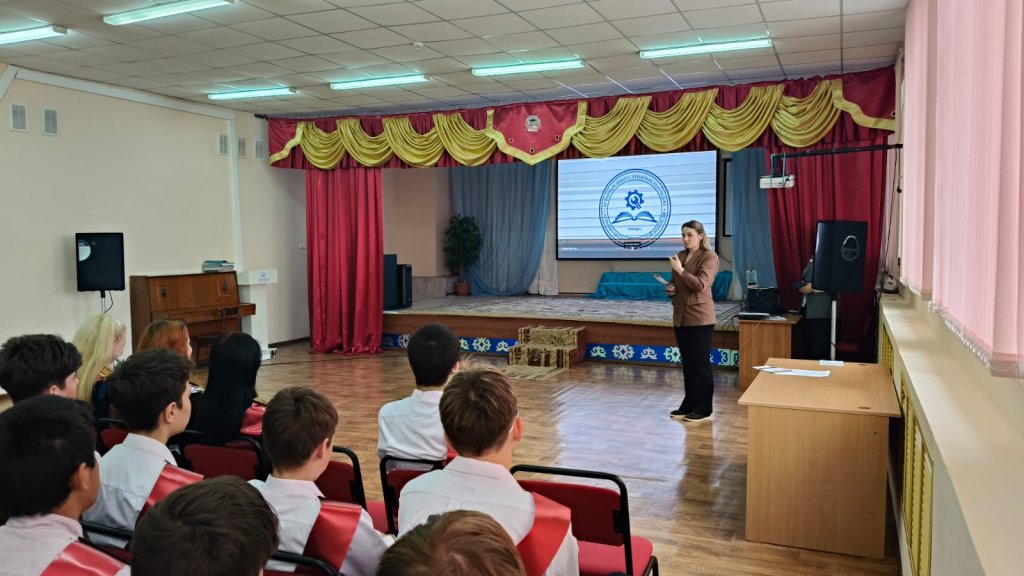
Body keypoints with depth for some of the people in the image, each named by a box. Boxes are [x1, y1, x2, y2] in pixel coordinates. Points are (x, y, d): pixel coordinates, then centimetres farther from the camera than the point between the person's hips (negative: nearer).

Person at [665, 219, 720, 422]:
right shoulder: (680, 256, 12)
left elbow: (701, 285, -19)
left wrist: (681, 270, -19)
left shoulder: (709, 257, -8)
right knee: (687, 362, 12)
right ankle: (689, 404, 21)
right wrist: (670, 288, 2)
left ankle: (703, 408, 6)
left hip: (700, 316, -7)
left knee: (701, 362, -1)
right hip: (681, 315, 7)